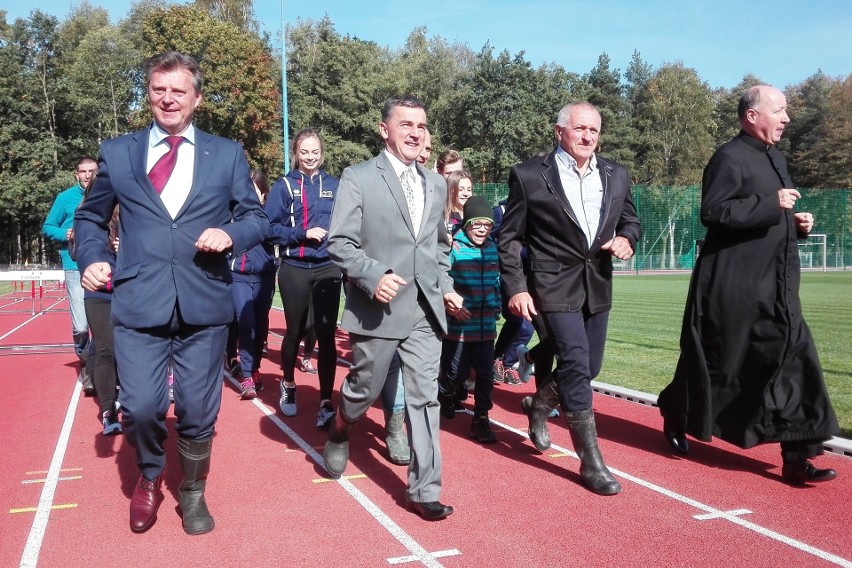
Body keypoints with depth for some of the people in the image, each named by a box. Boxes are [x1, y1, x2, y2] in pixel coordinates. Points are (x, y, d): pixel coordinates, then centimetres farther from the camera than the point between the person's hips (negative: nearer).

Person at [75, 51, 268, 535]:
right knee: (141, 408, -4)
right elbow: (91, 217, 18)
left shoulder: (227, 154, 9)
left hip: (205, 305, 0)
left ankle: (193, 494, 33)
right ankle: (150, 478, 30)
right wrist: (92, 259, 0)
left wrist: (231, 234, -13)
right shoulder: (117, 152, 10)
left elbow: (258, 218, 8)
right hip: (138, 304, 0)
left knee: (198, 412, 8)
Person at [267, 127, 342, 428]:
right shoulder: (284, 186, 0)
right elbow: (271, 228, -5)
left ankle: (326, 402, 1)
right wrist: (303, 234, -17)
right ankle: (288, 385, 37)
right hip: (295, 270, -1)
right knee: (294, 331, 13)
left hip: (327, 269, 1)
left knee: (326, 334, -3)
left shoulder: (334, 186, 7)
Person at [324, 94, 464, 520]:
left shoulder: (436, 184, 13)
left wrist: (445, 286, 11)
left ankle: (424, 489, 11)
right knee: (365, 389, 12)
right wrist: (374, 276, -23)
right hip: (377, 308, -4)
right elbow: (339, 243, -10)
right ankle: (339, 434, 46)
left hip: (426, 310, 4)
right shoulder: (358, 178, -5)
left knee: (424, 398, 2)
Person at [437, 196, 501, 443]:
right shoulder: (454, 248, -9)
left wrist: (497, 307, 15)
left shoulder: (493, 249, 6)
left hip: (486, 326, 4)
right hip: (459, 326, -4)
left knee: (485, 374, 5)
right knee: (457, 372, 5)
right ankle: (445, 394, 37)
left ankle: (481, 420, 15)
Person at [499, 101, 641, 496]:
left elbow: (631, 221, 17)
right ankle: (591, 463, -1)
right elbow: (509, 238, -3)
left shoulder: (616, 175, 7)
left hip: (598, 286, 6)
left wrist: (627, 238, -7)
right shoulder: (529, 175, -7)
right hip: (555, 285, -6)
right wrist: (516, 287, -11)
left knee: (588, 368, 14)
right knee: (576, 366, -11)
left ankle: (539, 404, 44)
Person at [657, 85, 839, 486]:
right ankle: (676, 417, 29)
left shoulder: (776, 159, 18)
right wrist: (772, 204, -20)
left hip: (775, 286, 8)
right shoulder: (729, 158, -10)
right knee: (718, 361, 4)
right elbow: (712, 211, -21)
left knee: (792, 359, 0)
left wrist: (797, 223, 7)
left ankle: (797, 456, 4)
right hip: (733, 285, -8)